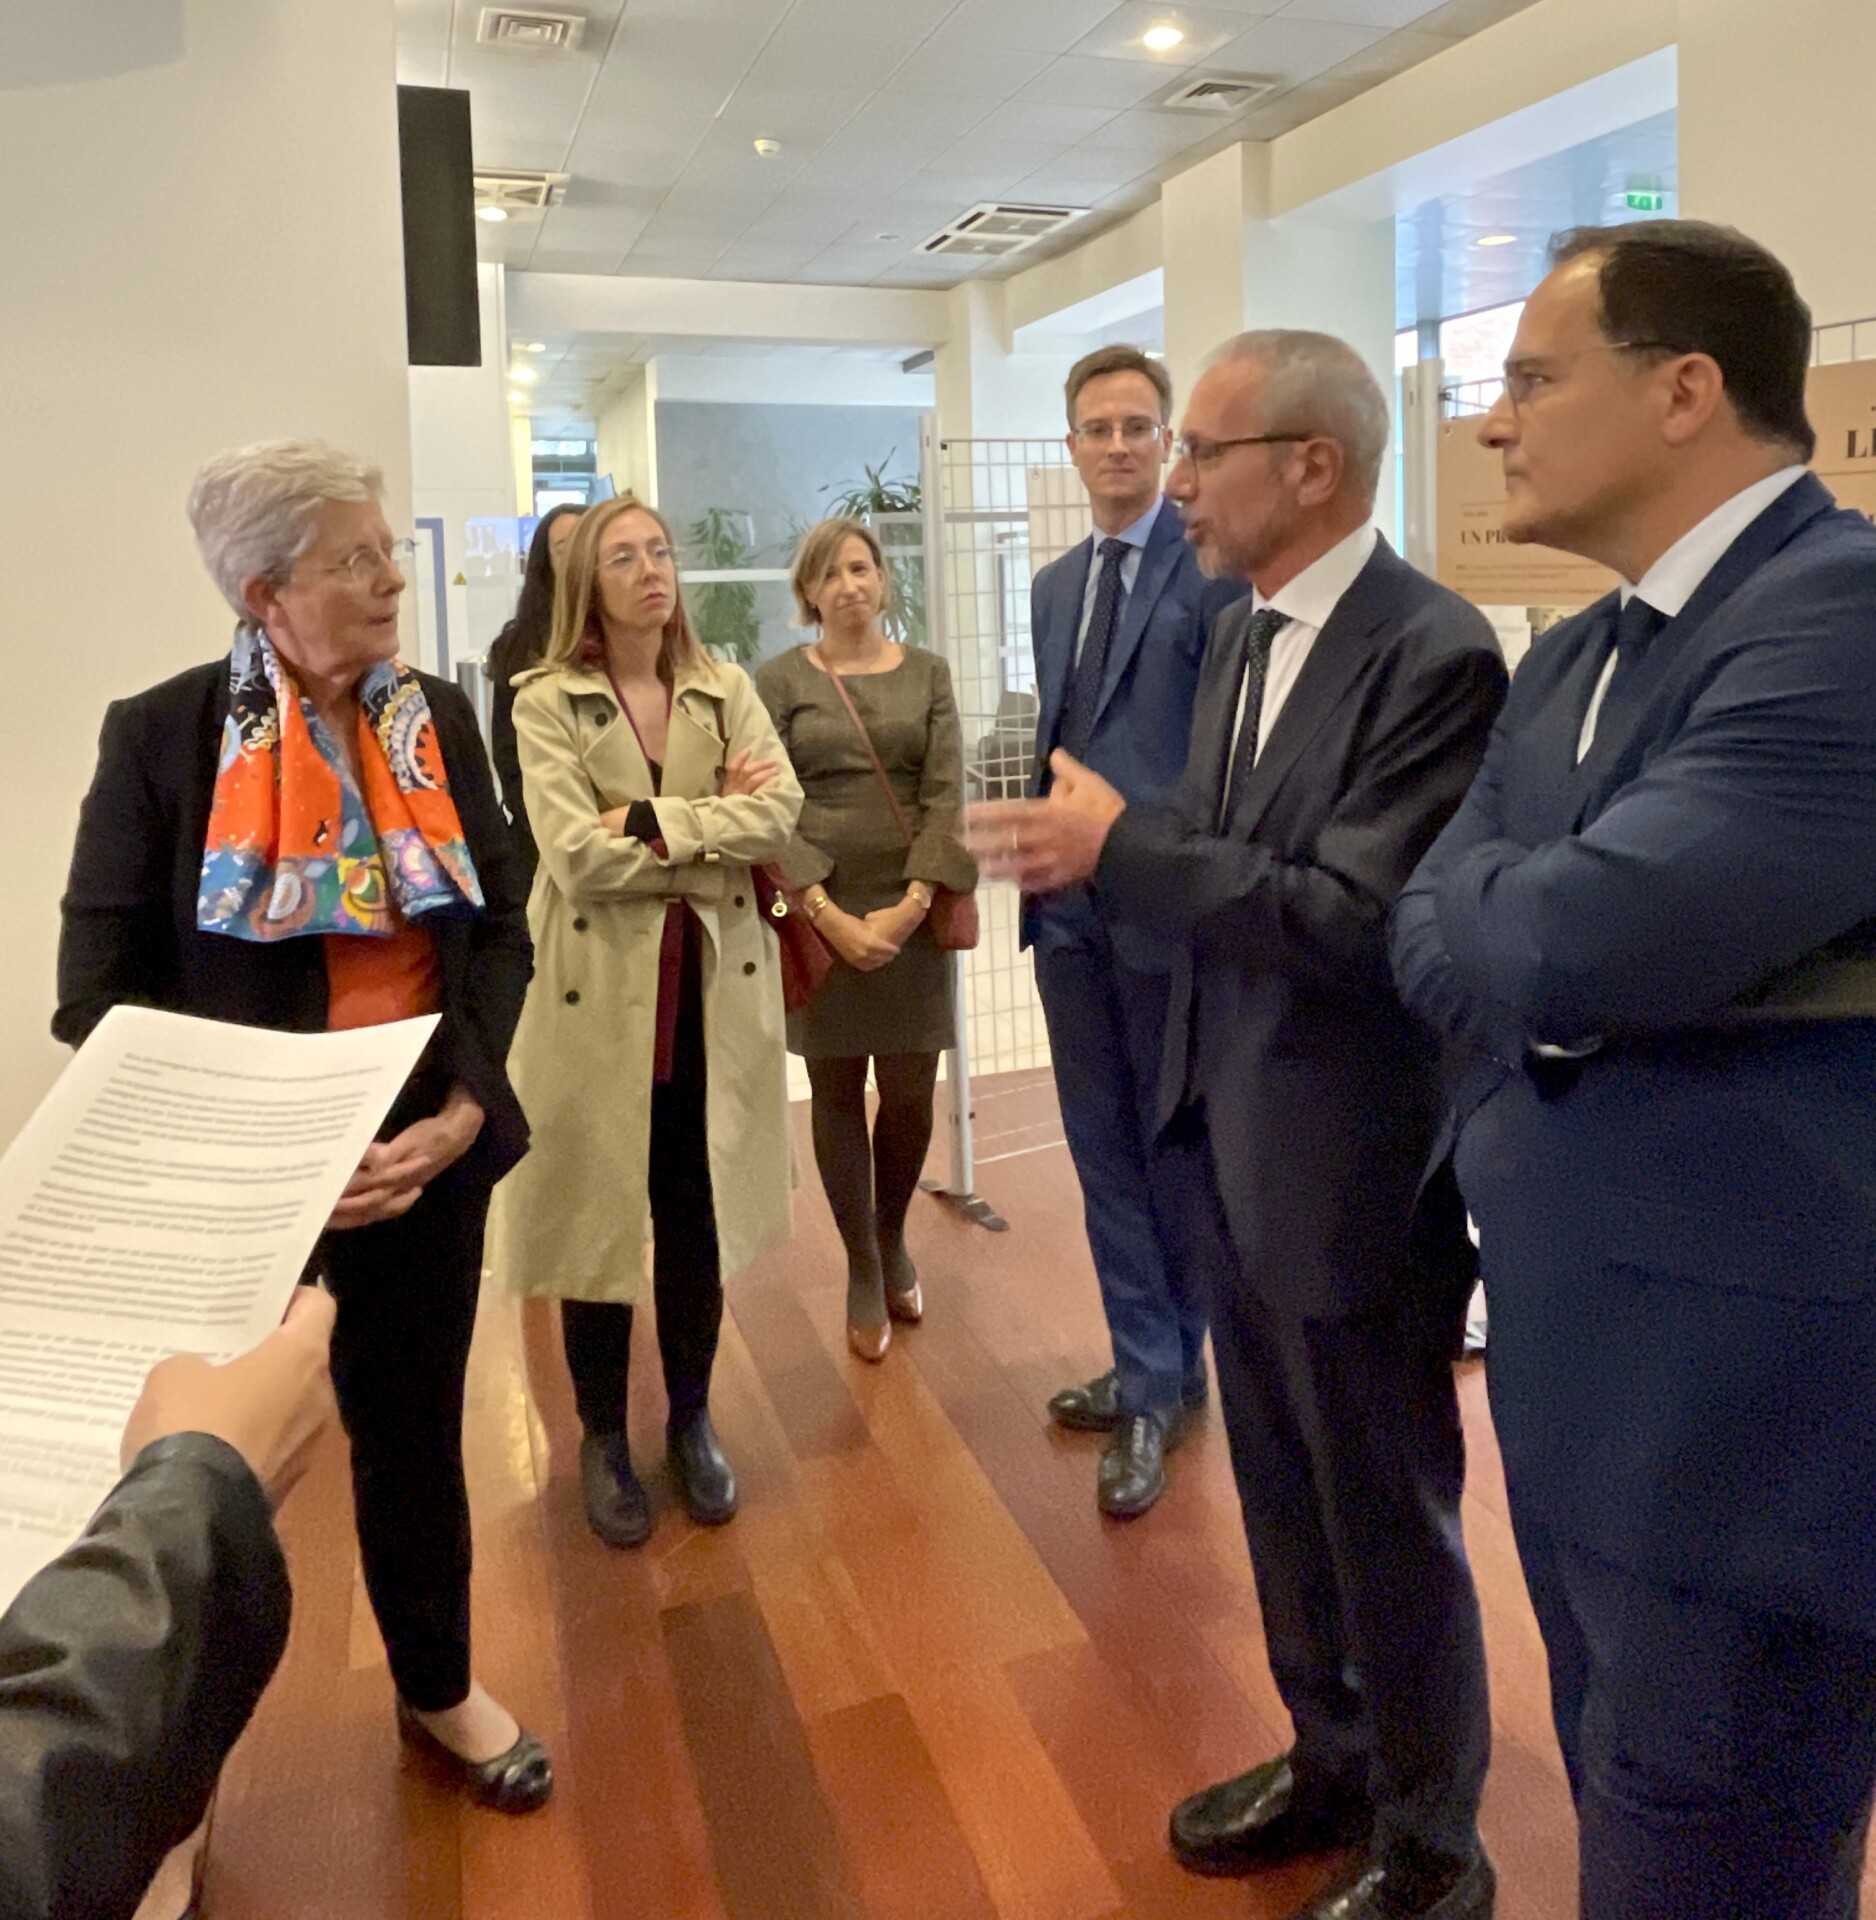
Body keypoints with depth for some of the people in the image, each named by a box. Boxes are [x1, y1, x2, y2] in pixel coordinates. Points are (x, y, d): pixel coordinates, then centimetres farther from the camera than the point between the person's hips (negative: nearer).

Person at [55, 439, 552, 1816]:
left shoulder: (439, 718, 2)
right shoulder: (159, 735, -9)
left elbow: (501, 927, 3)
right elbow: (101, 990, -8)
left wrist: (468, 1102, -12)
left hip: (424, 1147, 3)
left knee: (416, 1426, 18)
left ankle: (439, 1688, 41)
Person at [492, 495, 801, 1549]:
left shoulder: (726, 688, 7)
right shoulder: (547, 700, -4)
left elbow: (781, 809, -8)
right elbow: (577, 852, -16)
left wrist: (655, 821, -16)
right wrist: (716, 830, -11)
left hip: (715, 982, 3)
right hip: (601, 988, -2)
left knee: (699, 1215, 12)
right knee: (601, 1216, 8)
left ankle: (692, 1420, 31)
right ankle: (604, 1438, 27)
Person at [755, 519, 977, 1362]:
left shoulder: (927, 674, 7)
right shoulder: (780, 680, 2)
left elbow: (945, 797, -2)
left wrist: (910, 906, -14)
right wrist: (825, 913, -16)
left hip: (911, 911, 1)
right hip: (818, 913, -1)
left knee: (910, 1094, 5)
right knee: (837, 1094, 6)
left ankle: (893, 1239, 32)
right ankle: (863, 1271, 22)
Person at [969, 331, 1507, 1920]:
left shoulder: (1434, 652, -19)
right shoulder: (1243, 632, 8)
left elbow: (1356, 918, -26)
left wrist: (1119, 848, -24)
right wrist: (1094, 833, -9)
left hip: (1356, 1161, -8)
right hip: (1237, 1136, 8)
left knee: (1385, 1513, 11)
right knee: (1284, 1491, 22)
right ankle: (1330, 1762, 46)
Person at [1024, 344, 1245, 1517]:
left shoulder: (1215, 565, -9)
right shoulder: (1055, 584, 15)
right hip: (1072, 907, 7)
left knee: (1172, 1148, 8)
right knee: (1105, 1149, 12)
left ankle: (1164, 1377, 25)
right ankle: (1151, 1371, 27)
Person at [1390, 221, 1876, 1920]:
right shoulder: (1568, 662, 10)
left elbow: (1568, 943, -29)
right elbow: (1430, 939, 3)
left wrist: (1528, 906, -8)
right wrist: (1564, 942, -16)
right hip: (1577, 1369, 8)